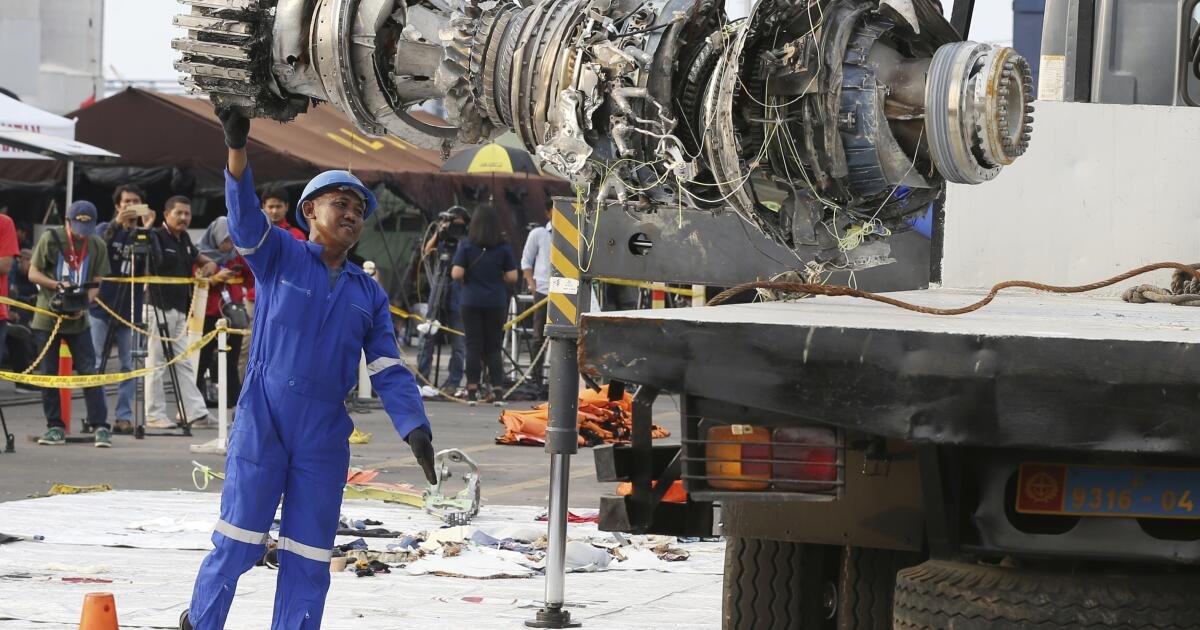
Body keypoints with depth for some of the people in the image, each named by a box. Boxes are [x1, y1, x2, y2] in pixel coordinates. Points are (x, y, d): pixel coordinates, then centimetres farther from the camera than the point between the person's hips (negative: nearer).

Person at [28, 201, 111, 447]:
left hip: (78, 319, 1)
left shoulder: (97, 245, 1)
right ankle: (55, 427, 11)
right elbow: (33, 273, -3)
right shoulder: (50, 239, -5)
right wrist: (58, 285, -19)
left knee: (89, 372, -5)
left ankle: (100, 426, -4)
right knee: (49, 374, 3)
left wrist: (83, 303, -16)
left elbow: (95, 282, 4)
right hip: (48, 317, -1)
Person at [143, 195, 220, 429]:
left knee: (183, 362, 8)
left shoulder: (184, 239, 16)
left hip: (179, 309, 8)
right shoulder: (156, 238, -9)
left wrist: (209, 264, 13)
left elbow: (195, 255, 33)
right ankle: (154, 415, -1)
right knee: (156, 362, -4)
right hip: (159, 308, -8)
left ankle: (194, 410, 8)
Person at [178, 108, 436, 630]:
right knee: (237, 543, -1)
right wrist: (237, 146, -32)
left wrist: (415, 428, -11)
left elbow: (389, 371, 6)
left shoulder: (369, 295, 13)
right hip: (262, 423, -4)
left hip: (325, 436, 4)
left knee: (309, 561, 4)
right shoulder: (279, 255, 3)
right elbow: (245, 216, -15)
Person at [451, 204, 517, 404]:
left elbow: (456, 274, -11)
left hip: (472, 302, -1)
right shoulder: (503, 247, -3)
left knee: (473, 346, 5)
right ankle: (497, 389, 2)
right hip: (496, 303, 1)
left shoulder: (466, 245, -6)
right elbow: (512, 277, -3)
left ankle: (472, 389, 3)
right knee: (493, 347, 8)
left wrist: (468, 277, 10)